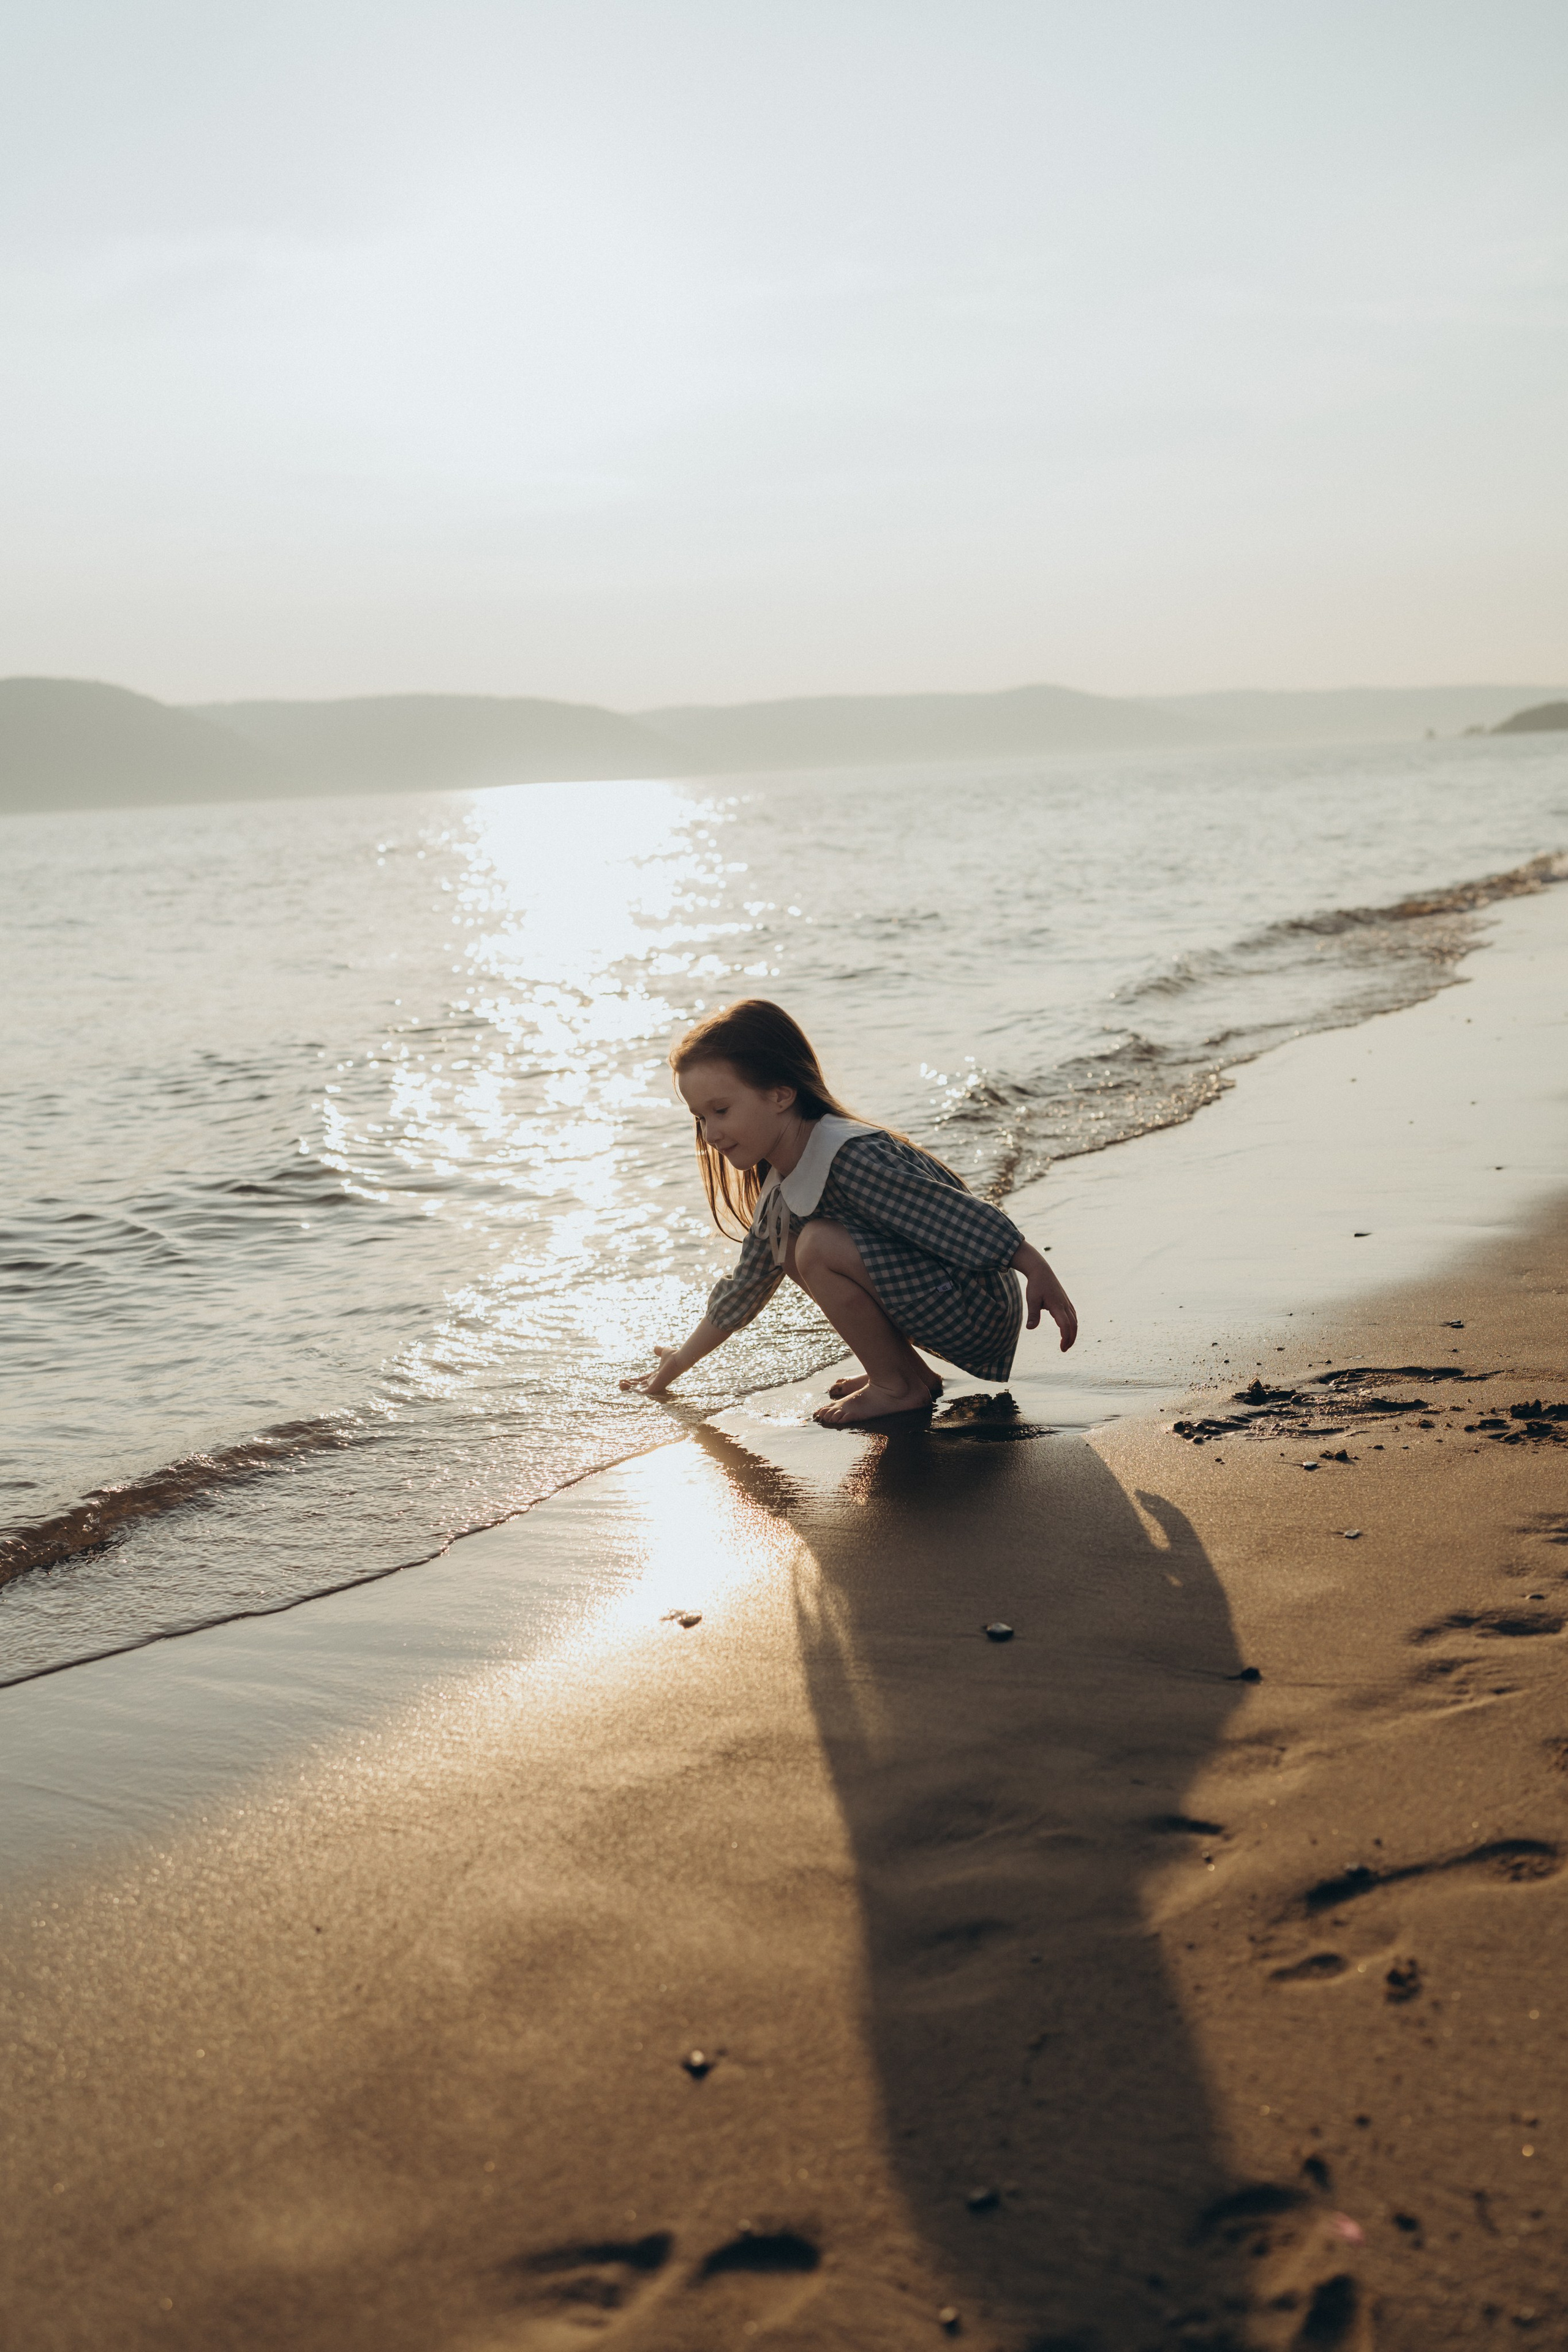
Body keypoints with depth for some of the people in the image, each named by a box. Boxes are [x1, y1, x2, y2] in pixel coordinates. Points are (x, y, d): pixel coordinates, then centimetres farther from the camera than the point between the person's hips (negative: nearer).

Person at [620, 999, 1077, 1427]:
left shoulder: (852, 1157, -24)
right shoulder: (779, 1191, 7)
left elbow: (961, 1216, -25)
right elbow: (746, 1287, 21)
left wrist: (1039, 1274, -25)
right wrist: (678, 1363, 27)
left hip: (978, 1312, -10)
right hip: (940, 1314, 10)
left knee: (819, 1247, -24)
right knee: (783, 1246, 13)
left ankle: (898, 1387, -6)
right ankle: (906, 1370, 14)